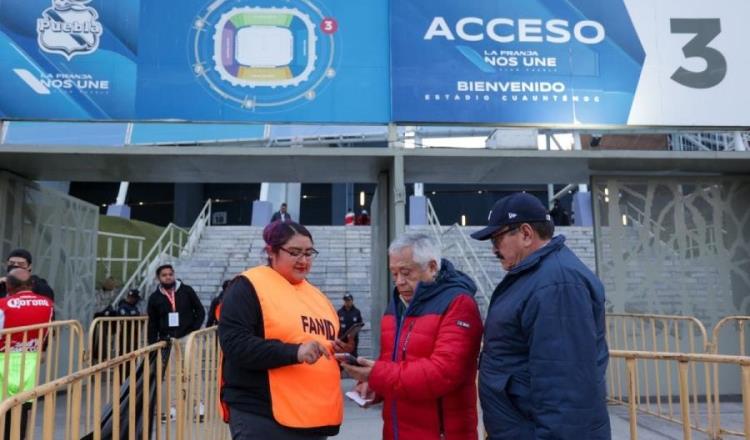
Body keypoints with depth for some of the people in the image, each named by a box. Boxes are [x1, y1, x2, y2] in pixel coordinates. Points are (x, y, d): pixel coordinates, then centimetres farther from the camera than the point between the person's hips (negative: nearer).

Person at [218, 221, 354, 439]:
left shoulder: (316, 294, 17)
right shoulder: (249, 287, -7)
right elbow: (234, 344, -18)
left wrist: (338, 350, 4)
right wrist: (294, 352, -25)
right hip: (262, 417, -7)